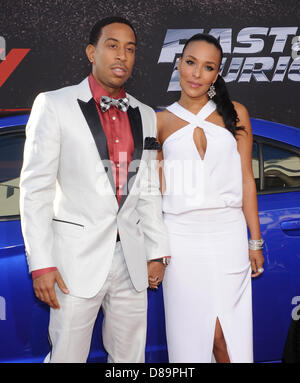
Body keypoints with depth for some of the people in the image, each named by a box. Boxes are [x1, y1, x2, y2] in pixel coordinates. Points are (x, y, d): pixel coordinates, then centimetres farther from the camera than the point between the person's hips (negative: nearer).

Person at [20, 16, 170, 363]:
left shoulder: (145, 116, 11)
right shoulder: (54, 105, -4)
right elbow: (35, 188, -7)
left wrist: (157, 252, 12)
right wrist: (41, 263, -12)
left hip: (132, 260, 5)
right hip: (78, 258, -4)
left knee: (130, 356, 13)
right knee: (66, 356, 4)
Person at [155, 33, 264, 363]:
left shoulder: (234, 114, 6)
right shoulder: (161, 121, 6)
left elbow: (246, 179, 6)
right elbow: (157, 187, 9)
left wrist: (255, 241, 4)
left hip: (227, 233, 0)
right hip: (180, 236, 0)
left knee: (226, 336, 1)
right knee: (189, 332, 7)